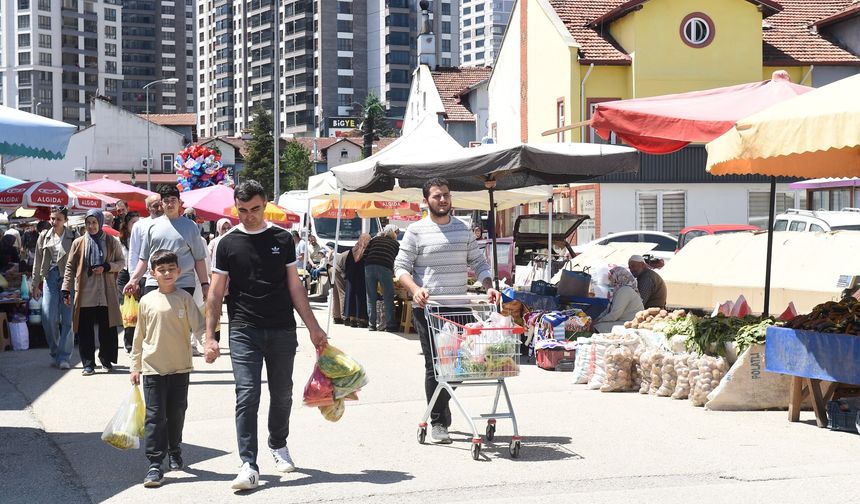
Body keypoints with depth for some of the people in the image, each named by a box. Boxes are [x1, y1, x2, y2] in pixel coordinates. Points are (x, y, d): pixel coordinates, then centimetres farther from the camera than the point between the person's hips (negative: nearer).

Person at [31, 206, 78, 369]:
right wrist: (35, 285, 12)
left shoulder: (73, 236, 1)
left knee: (68, 319, -3)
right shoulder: (44, 236, 10)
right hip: (50, 278, 2)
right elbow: (37, 262, 14)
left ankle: (64, 357, 3)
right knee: (49, 317, -5)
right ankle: (55, 354, 12)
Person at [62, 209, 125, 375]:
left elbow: (121, 262, 9)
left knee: (108, 328, 4)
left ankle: (106, 360, 21)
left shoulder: (112, 242, 4)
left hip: (106, 293, 0)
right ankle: (88, 364, 7)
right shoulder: (78, 243, 5)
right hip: (85, 293, 0)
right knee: (85, 330, -1)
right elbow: (70, 267, 7)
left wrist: (106, 267, -10)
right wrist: (66, 290, 1)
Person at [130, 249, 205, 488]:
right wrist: (135, 366, 10)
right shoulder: (147, 301, 2)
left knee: (176, 413, 13)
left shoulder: (184, 298, -1)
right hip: (153, 368, 0)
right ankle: (155, 464, -5)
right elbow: (139, 336, 9)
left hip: (180, 367, 1)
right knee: (155, 416, -5)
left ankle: (175, 453, 32)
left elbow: (198, 327, -4)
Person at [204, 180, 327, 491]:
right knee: (247, 397, -9)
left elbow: (295, 286, 10)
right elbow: (216, 294, 4)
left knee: (282, 394, 11)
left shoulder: (282, 239, 7)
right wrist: (210, 336, -3)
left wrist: (313, 327, 7)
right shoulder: (228, 244, 3)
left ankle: (278, 445, 34)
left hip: (282, 330, 2)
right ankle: (249, 466, -9)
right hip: (244, 331, -2)